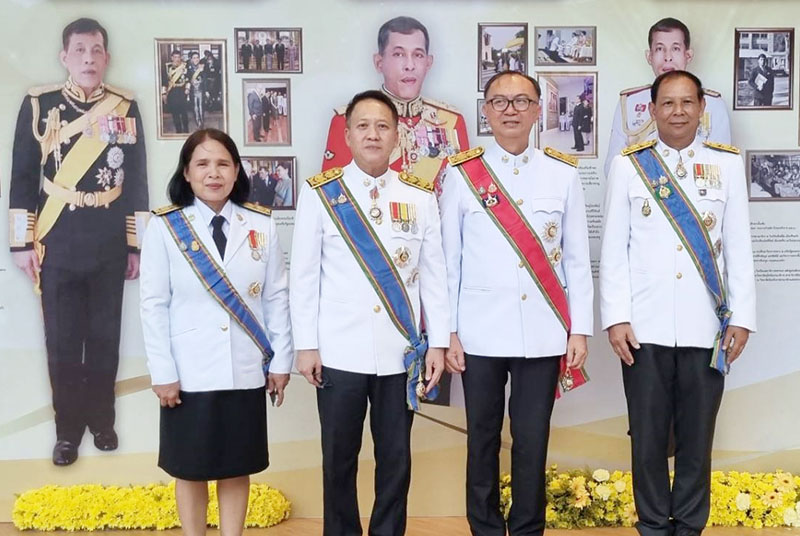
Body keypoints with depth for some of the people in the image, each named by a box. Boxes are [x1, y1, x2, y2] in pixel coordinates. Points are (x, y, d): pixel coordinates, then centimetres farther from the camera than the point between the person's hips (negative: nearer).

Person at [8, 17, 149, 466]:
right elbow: (23, 177, 1)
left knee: (105, 337, 9)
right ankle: (69, 428, 20)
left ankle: (101, 420, 25)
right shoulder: (39, 104, 0)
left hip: (109, 247, 1)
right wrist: (23, 242, -3)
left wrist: (138, 244, 3)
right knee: (62, 341, 5)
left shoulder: (126, 107, 3)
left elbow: (136, 180, 5)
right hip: (57, 246, -1)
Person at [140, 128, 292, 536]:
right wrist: (162, 372, -8)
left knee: (238, 468, 13)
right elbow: (153, 305, -5)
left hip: (246, 371, 2)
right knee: (191, 470, 11)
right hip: (189, 374, -2)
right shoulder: (164, 228, -5)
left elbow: (277, 297, 3)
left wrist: (281, 361, 2)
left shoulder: (260, 225, 1)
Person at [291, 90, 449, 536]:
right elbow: (304, 275, 0)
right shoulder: (319, 194, 0)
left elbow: (434, 274, 5)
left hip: (401, 352, 1)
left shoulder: (421, 196, 4)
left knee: (396, 457, 10)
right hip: (340, 352, -1)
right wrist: (306, 345, -3)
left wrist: (438, 343, 1)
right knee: (339, 457, 10)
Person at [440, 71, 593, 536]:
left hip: (543, 332, 1)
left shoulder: (563, 173, 4)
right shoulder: (461, 173, 2)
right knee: (482, 439, 10)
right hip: (480, 331, 0)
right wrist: (448, 331, 0)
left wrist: (579, 329, 1)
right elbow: (448, 258, 3)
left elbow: (577, 257, 5)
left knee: (532, 441, 7)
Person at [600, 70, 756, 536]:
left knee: (697, 438, 8)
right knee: (648, 437, 8)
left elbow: (739, 246, 5)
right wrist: (616, 317, -4)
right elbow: (614, 248, 2)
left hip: (706, 328, 1)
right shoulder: (629, 165, 3)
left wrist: (741, 317, 0)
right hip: (645, 328, 0)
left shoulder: (728, 164, 6)